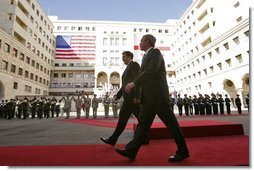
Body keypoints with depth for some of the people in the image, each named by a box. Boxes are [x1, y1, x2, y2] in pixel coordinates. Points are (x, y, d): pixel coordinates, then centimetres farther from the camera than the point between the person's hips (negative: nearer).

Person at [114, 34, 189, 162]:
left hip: (157, 95, -9)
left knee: (171, 123, -1)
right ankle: (131, 151, 2)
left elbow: (152, 70, -21)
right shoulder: (148, 57, 26)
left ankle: (183, 151, 13)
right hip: (149, 97, 9)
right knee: (143, 123, 2)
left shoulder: (155, 52, -3)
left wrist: (134, 83, -22)